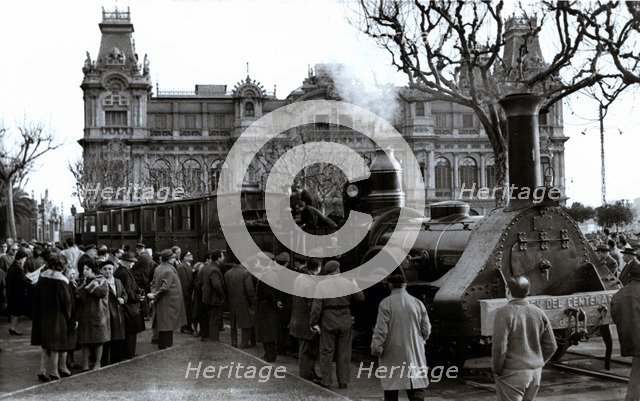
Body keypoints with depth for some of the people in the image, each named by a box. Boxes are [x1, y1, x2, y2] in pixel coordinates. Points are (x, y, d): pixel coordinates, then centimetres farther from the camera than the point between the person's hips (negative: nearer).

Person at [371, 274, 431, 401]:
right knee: (417, 388, 4)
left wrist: (376, 349, -2)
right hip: (415, 352, 3)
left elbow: (381, 330, -12)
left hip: (392, 353, -2)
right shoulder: (418, 303, 2)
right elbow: (426, 330, 7)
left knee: (391, 389, 9)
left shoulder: (385, 304, -10)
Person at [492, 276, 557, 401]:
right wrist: (535, 364, 15)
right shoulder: (539, 313, 2)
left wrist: (497, 371, -6)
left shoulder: (504, 313, -16)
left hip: (511, 375, -6)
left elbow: (499, 347, -20)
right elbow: (550, 346, 5)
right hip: (535, 374, 6)